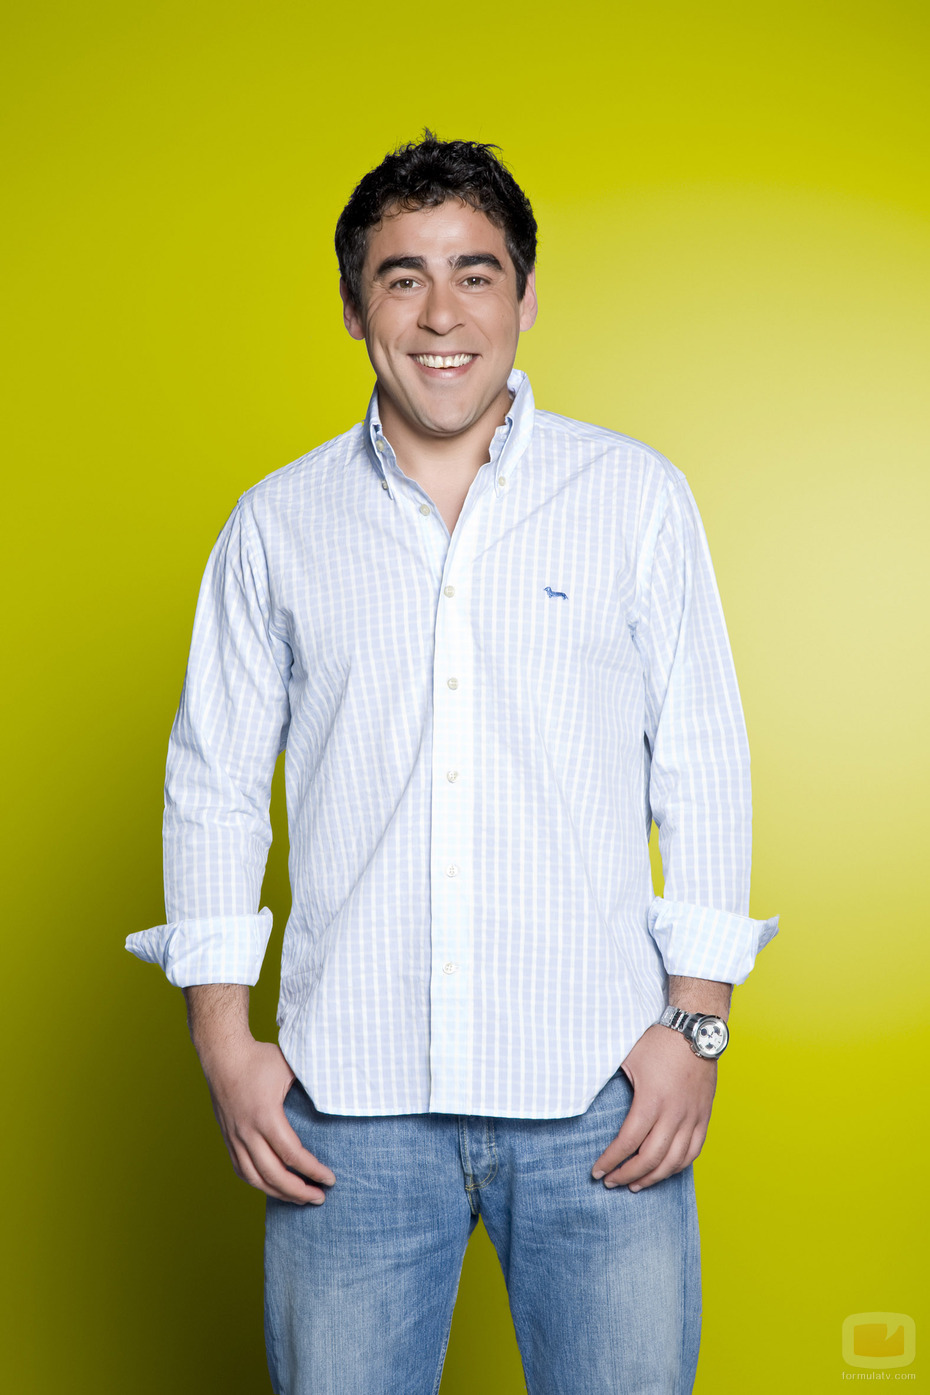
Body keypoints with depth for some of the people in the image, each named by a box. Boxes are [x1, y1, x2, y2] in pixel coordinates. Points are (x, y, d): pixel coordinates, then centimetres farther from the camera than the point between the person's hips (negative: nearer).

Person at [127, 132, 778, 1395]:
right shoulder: (278, 523, 6)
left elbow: (702, 767, 4)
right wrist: (224, 1042, 2)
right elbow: (213, 784, 8)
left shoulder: (637, 498, 3)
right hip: (351, 1099, 1)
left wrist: (694, 1022, -2)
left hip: (598, 1097, 0)